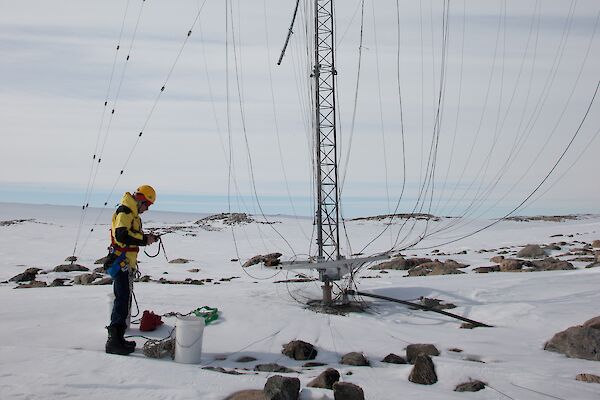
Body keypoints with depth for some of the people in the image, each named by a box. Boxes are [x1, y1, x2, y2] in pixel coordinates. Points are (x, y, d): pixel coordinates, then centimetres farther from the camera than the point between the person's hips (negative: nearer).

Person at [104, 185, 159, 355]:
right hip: (121, 264, -11)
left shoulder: (132, 214, 20)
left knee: (123, 300, 15)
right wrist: (144, 239, -19)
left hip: (126, 264, 11)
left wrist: (146, 237, 6)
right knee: (123, 301, -9)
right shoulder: (124, 212, -14)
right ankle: (114, 341, -7)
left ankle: (117, 338, 22)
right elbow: (121, 235, -26)